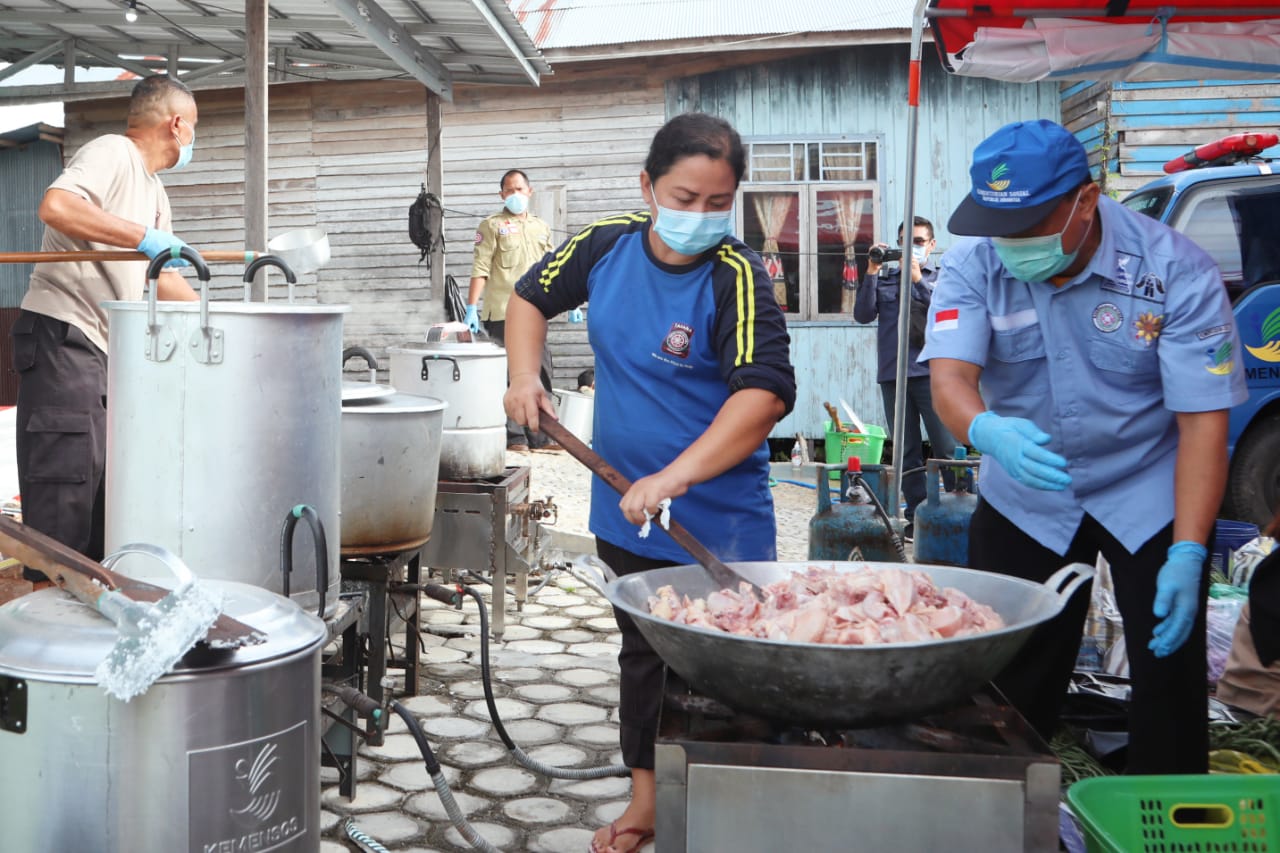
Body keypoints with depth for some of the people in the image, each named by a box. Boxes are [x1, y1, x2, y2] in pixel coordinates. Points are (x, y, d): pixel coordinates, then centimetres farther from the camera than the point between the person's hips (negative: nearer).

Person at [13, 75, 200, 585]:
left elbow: (164, 279, 27)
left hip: (102, 351, 10)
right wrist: (143, 237, -27)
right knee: (64, 489, -10)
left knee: (100, 492, 11)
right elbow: (56, 206, -26)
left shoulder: (154, 193, 21)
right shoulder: (113, 153, -7)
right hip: (61, 337, -10)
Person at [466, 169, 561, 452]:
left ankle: (540, 435, 12)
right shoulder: (492, 225, 3)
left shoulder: (541, 227, 18)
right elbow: (480, 269, -5)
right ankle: (514, 437, 2)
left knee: (541, 375, 5)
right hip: (503, 314, -5)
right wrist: (472, 309, -13)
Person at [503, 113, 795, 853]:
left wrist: (677, 476, -41)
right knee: (643, 655, 21)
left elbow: (766, 391, -32)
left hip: (719, 522, -5)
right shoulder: (609, 245, -4)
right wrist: (525, 376, 0)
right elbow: (534, 296, 15)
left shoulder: (737, 276, -19)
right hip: (627, 509, 6)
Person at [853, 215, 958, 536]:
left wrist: (918, 279, -10)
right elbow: (863, 315, 3)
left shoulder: (941, 278, 10)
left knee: (947, 448, -8)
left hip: (931, 373, -2)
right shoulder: (885, 278, 14)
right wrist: (871, 273, -3)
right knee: (906, 452, 6)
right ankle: (916, 515, 12)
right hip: (892, 374, 3)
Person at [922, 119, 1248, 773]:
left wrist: (1188, 555, -25)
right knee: (1010, 678, 9)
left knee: (1169, 676, 1)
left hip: (1150, 496, -1)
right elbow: (950, 377, -27)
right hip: (1024, 498, 2)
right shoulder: (973, 267, -15)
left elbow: (1203, 420, -19)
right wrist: (986, 430, -50)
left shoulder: (1174, 270, -20)